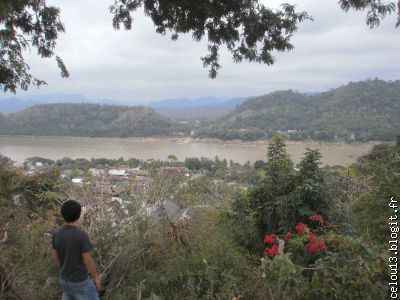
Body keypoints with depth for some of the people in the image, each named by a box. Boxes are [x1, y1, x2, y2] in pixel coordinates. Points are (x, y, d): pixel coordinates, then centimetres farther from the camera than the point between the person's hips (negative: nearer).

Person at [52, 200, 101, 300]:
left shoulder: (56, 234, -9)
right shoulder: (82, 236, -29)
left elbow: (55, 256, 4)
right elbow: (88, 261, -22)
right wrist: (96, 276, -6)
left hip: (64, 279, 6)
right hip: (80, 282, -6)